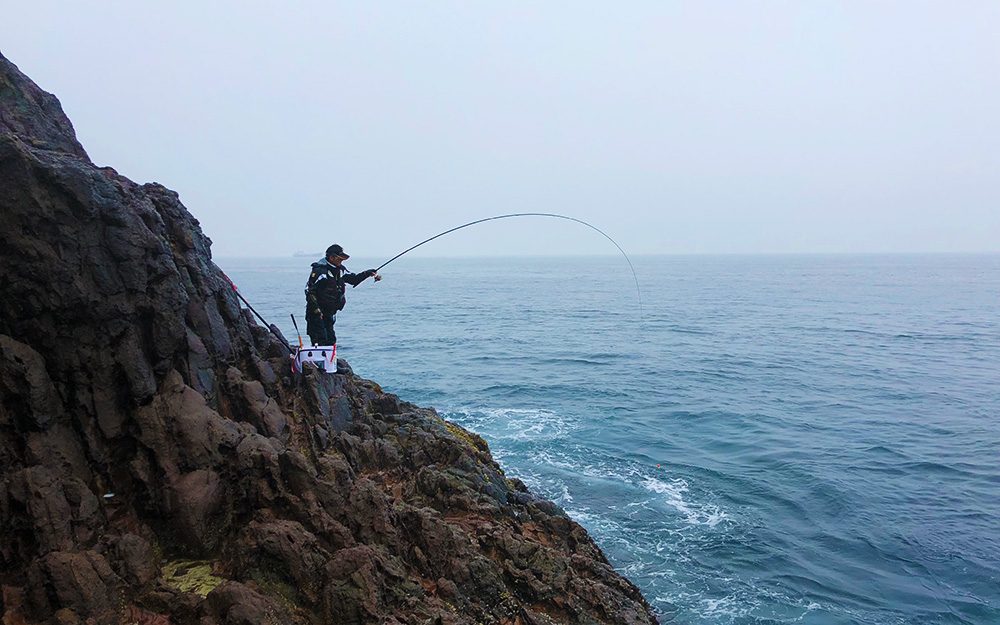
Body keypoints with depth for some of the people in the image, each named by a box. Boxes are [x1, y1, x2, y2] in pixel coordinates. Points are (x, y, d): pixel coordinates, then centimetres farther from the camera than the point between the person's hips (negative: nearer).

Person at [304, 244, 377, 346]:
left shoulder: (340, 270, 6)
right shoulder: (319, 271, -18)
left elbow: (353, 280, 17)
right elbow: (310, 291, -18)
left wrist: (366, 274, 1)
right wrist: (316, 309, -21)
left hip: (329, 314, 8)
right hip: (316, 312, -8)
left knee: (331, 340, 9)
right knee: (321, 340, -13)